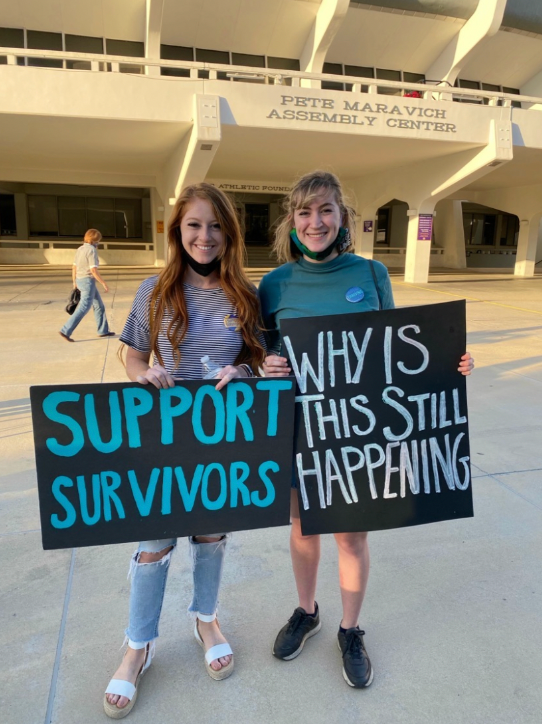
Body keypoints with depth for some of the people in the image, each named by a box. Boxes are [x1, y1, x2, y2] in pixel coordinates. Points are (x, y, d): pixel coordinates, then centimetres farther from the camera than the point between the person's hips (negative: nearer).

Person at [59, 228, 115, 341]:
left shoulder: (80, 249, 11)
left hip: (80, 281, 9)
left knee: (99, 305, 16)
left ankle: (103, 331, 20)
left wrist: (74, 283, 20)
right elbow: (93, 270, -20)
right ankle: (66, 331, -11)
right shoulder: (92, 250, -15)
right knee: (83, 308, -8)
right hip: (88, 281, -9)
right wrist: (103, 283, -14)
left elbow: (74, 267, 13)